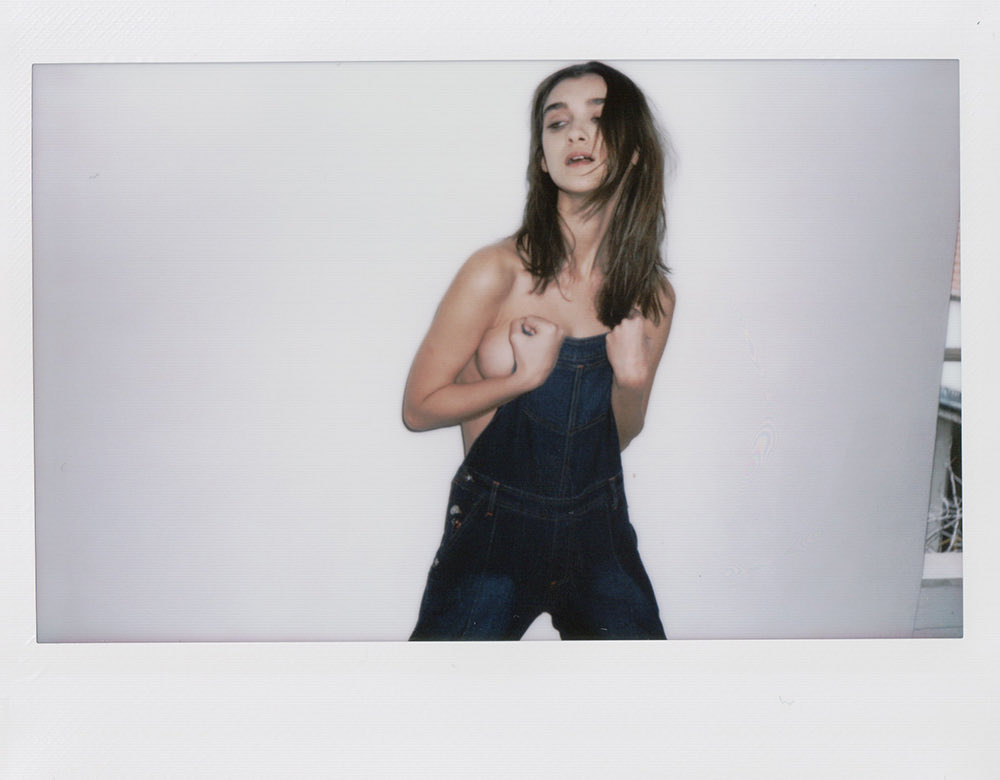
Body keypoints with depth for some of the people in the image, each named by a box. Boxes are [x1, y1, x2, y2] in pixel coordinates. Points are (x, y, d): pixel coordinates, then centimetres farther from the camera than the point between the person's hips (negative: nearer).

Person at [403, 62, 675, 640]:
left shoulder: (652, 297, 0)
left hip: (600, 530, 4)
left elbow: (619, 436, 7)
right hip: (493, 526, -3)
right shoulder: (498, 273, -14)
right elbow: (418, 408, -8)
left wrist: (631, 379, -13)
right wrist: (525, 377, -19)